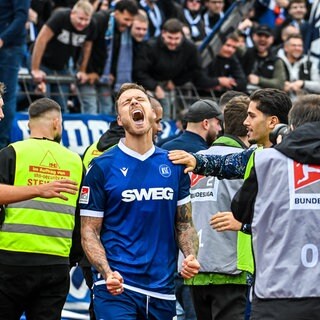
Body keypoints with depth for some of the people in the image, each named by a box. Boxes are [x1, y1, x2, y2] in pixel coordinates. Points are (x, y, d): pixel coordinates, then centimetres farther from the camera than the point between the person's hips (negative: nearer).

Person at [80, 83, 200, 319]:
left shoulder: (174, 164, 10)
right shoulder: (102, 167, -1)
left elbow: (184, 224, 16)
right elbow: (89, 231, -2)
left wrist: (191, 256, -4)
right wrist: (107, 273, -17)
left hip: (162, 291, 4)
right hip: (117, 289, -4)